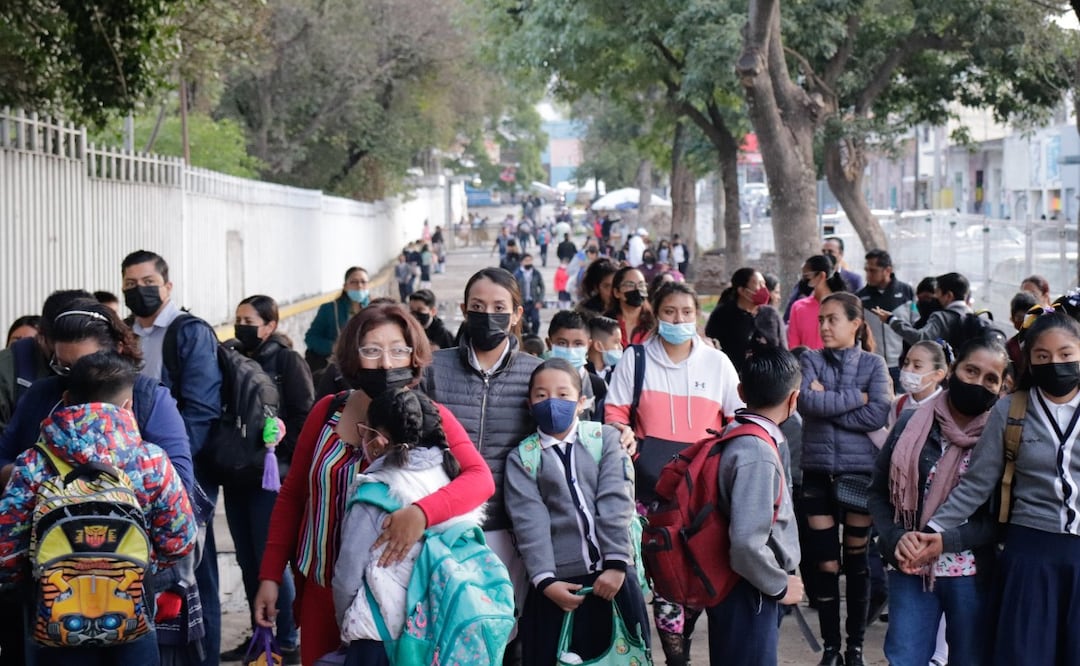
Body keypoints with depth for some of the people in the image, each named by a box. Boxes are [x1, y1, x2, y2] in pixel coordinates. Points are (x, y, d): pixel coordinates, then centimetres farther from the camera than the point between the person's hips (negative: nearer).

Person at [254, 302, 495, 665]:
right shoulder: (327, 411, 2)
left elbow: (480, 478, -22)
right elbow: (291, 496, 8)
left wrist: (421, 512, -38)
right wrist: (270, 575, 5)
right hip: (322, 589, 3)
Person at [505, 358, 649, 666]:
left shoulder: (605, 438, 6)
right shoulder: (521, 457, 5)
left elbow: (615, 503, -3)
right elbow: (529, 522, -5)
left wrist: (616, 564, -12)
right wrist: (545, 580, -15)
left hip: (612, 574, 1)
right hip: (559, 581, 0)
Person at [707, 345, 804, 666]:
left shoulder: (734, 435, 3)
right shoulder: (758, 454, -23)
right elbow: (747, 542, -30)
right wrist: (779, 586, -13)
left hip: (736, 590, 9)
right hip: (747, 598, -9)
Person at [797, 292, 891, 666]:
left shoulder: (873, 364, 2)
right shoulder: (811, 361, 4)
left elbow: (878, 415, -14)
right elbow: (807, 402, -15)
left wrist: (829, 404, -12)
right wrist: (855, 397, -12)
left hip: (860, 471, -1)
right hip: (818, 471, 1)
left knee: (857, 561, 8)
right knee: (824, 563, 4)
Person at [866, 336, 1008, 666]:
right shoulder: (911, 423, 1)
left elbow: (1004, 517, -7)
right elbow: (879, 492, 6)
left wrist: (944, 541, -18)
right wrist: (896, 538, -11)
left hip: (973, 575, -1)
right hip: (910, 570, 1)